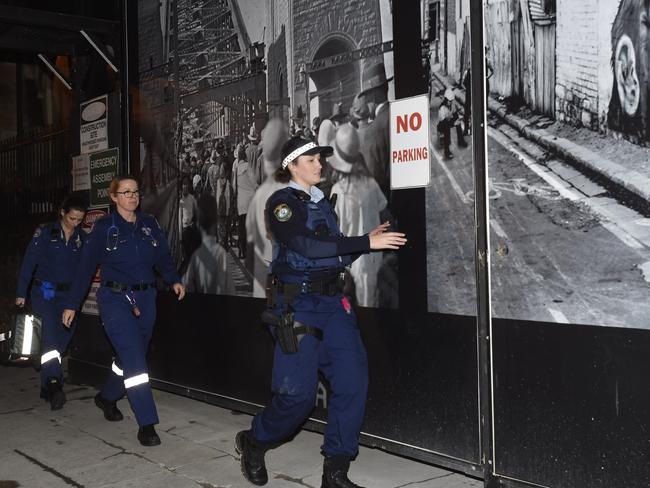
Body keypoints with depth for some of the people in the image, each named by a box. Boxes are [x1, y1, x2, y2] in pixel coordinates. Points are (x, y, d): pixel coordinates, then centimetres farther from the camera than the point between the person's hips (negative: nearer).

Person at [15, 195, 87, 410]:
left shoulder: (83, 238, 6)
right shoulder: (44, 232, -2)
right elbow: (29, 262, -2)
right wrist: (21, 293, -5)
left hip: (69, 296, 4)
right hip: (44, 293, -3)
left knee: (61, 342, 5)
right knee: (50, 336, -19)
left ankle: (46, 388, 17)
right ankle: (54, 383, -28)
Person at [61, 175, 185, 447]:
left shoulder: (150, 225, 8)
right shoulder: (104, 228, -2)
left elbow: (163, 259, 9)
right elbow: (86, 267, -1)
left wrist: (174, 280, -11)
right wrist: (72, 304, -2)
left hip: (145, 299, 5)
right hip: (115, 299, -5)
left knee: (131, 357, 16)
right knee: (135, 360, -14)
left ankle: (107, 397, 42)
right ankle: (146, 424, -10)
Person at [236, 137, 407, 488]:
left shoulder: (322, 204, 17)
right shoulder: (282, 203, -6)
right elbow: (306, 246, -22)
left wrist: (366, 243, 3)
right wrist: (367, 242, -23)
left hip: (332, 301, 7)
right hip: (297, 304, -7)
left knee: (352, 379, -5)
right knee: (298, 393, -6)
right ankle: (253, 443, 23)